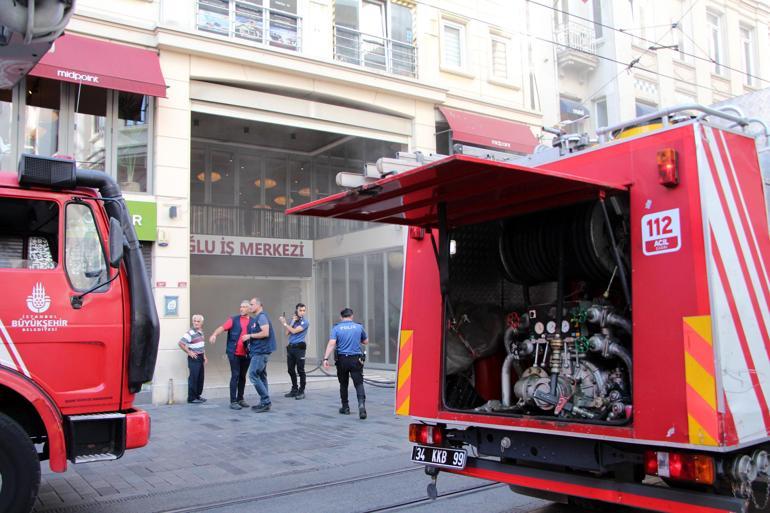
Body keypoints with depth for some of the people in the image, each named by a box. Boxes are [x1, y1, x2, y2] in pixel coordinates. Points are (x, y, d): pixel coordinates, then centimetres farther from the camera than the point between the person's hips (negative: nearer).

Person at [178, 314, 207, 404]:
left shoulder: (200, 332, 11)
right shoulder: (190, 333, -15)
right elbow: (181, 343, -20)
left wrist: (204, 356, 19)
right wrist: (189, 352, -16)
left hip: (200, 358, 8)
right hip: (194, 358, -8)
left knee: (200, 378, 13)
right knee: (193, 378, -5)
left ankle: (197, 395, 24)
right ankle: (191, 398, 2)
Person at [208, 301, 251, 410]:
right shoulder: (234, 320, 0)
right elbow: (223, 327, -12)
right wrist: (214, 334, -30)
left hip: (246, 354, 3)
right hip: (234, 353, -3)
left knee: (243, 376, 12)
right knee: (235, 376, -5)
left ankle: (240, 399, 24)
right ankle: (233, 401, 0)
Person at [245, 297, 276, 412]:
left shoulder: (262, 316, -12)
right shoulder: (256, 318, 19)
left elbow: (265, 333, -23)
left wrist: (250, 336, -15)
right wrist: (249, 337, 12)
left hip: (261, 351, -10)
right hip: (259, 351, 10)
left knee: (253, 374, -12)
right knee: (261, 376, 11)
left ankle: (266, 401, -10)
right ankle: (264, 403, 14)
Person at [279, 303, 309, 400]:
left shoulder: (305, 322, -6)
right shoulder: (293, 320, 14)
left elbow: (294, 331, -14)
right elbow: (287, 333, 7)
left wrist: (285, 323, -5)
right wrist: (293, 322, -2)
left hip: (299, 347, -7)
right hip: (290, 347, 7)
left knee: (300, 370, -3)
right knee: (291, 370, 11)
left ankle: (301, 391, 2)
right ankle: (294, 390, 23)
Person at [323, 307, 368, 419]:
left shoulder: (336, 328, -1)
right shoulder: (359, 327, 2)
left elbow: (331, 343, -13)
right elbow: (366, 341, 16)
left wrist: (326, 358, -15)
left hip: (342, 360, 1)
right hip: (356, 359, 0)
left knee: (343, 384, 16)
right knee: (359, 383, -4)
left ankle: (345, 407, 25)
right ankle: (361, 404, -26)